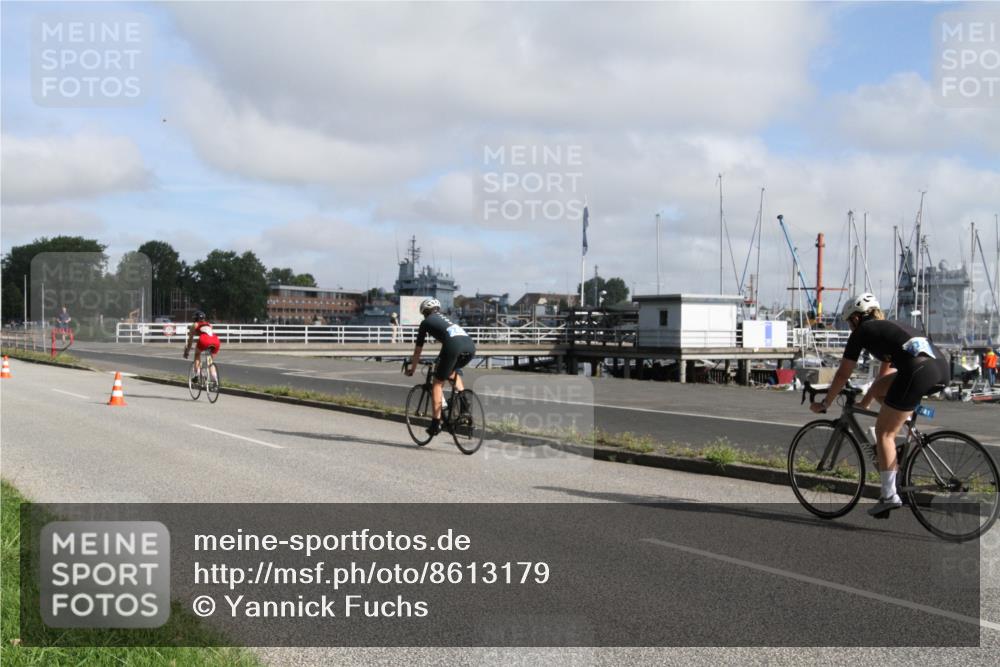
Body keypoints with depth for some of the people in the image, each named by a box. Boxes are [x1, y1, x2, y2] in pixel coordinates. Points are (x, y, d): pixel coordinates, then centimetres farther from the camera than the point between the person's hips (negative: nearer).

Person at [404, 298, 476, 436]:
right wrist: (440, 363, 64)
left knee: (438, 383, 9)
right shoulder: (446, 320, 39)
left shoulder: (426, 322, 23)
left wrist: (412, 369, 43)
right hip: (471, 346, 6)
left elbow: (418, 350, 29)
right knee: (452, 371, 34)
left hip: (454, 345, -6)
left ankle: (436, 423, 5)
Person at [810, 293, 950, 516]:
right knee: (880, 388, 28)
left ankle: (889, 496, 3)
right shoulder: (889, 328, 35)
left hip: (918, 371, -7)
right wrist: (864, 403, 52)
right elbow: (885, 374, 44)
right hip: (942, 367, 8)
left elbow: (843, 375, 19)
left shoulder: (862, 332, 15)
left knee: (884, 432, 4)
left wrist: (824, 404, 31)